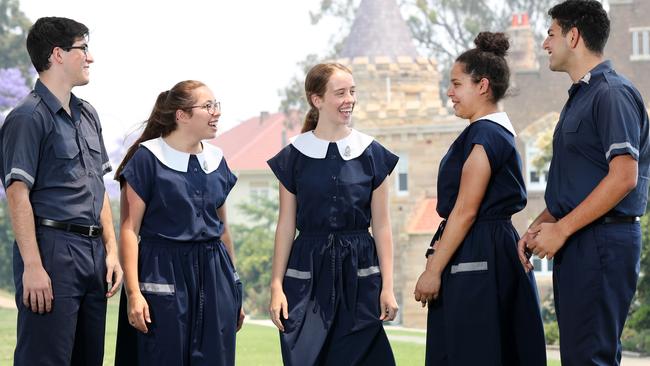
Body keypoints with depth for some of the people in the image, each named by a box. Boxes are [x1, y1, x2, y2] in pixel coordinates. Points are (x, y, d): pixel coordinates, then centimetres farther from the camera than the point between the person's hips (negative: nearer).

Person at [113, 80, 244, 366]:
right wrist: (133, 292, -18)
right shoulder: (148, 158, -6)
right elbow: (129, 229, -10)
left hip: (213, 277, 5)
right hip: (163, 277, -5)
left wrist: (234, 286, 20)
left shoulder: (216, 160, 11)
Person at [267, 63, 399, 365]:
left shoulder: (372, 154, 4)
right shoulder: (294, 156, 2)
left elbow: (381, 226, 4)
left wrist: (387, 287, -2)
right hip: (308, 274, -1)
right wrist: (277, 285, -2)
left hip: (359, 274, 1)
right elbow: (286, 225, 3)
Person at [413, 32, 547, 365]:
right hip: (498, 249, 10)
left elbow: (465, 211, -19)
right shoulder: (500, 131, 16)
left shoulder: (483, 135, -15)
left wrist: (433, 270, -17)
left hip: (475, 260, -10)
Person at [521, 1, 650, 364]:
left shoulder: (613, 93, -12)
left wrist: (561, 229, -18)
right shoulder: (580, 96, 19)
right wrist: (541, 224, 8)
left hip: (602, 240, -10)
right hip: (577, 241, 10)